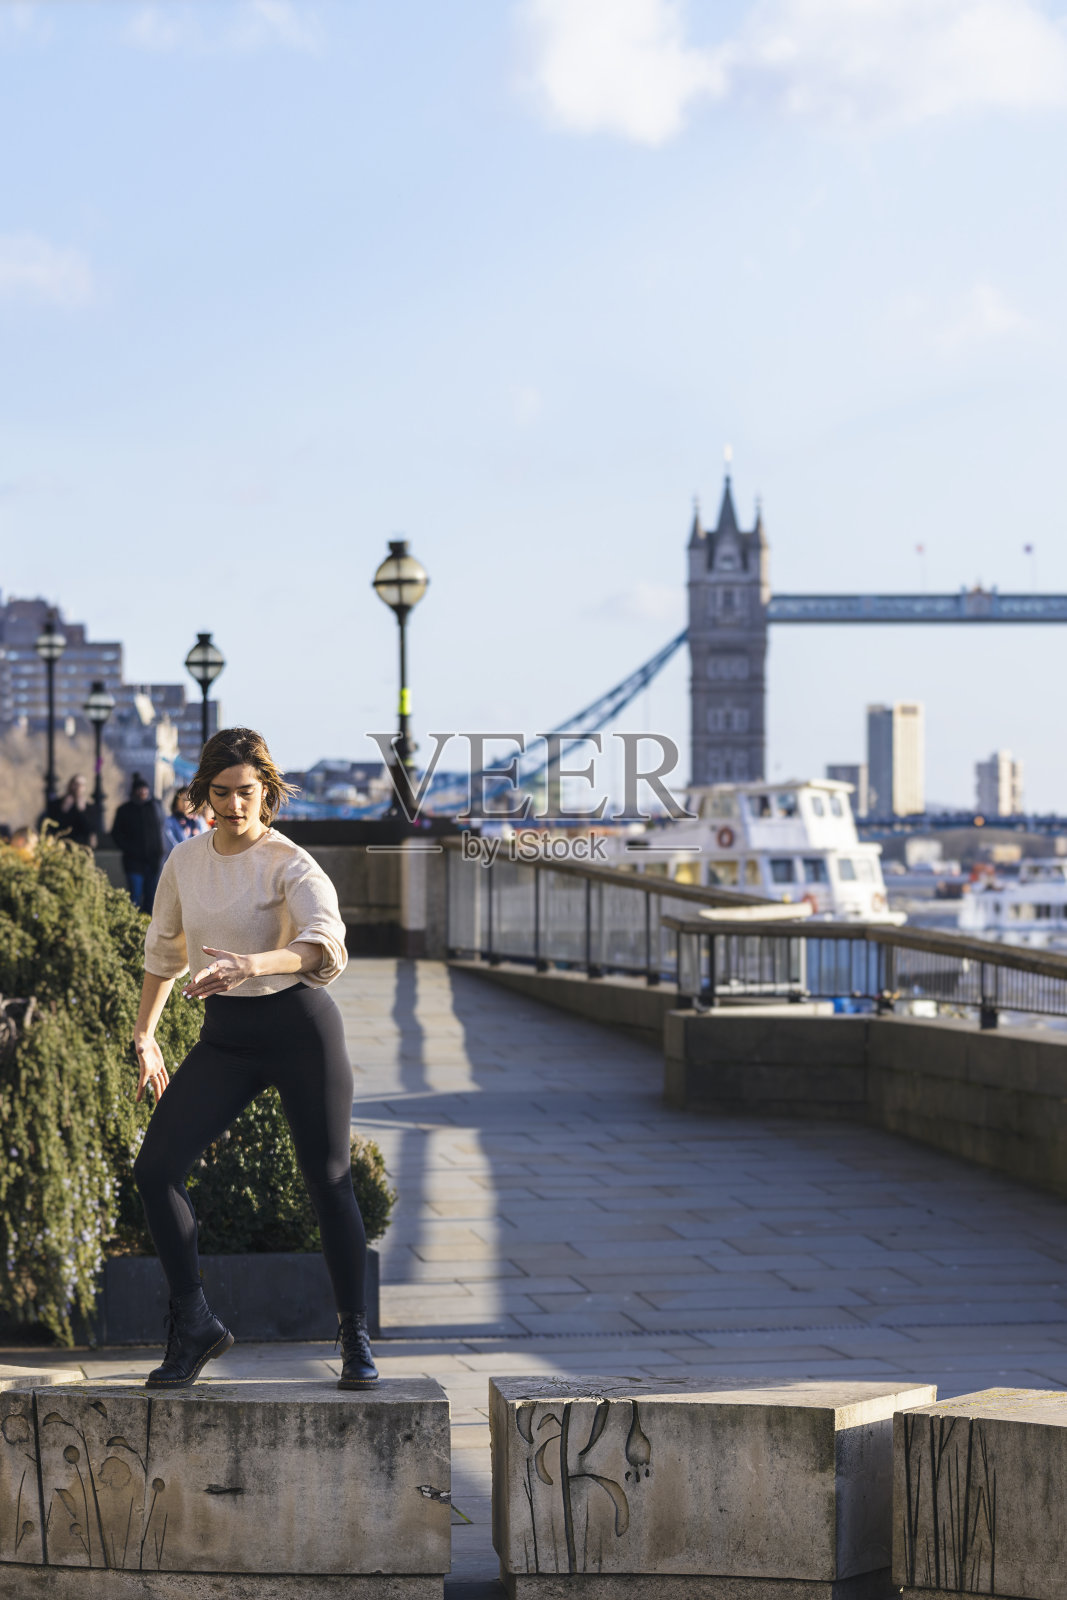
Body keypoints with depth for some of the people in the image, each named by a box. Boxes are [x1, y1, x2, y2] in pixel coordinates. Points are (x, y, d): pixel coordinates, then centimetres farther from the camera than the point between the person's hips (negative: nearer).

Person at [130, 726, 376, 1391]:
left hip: (298, 1021, -5)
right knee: (156, 1166, -8)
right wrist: (145, 1034, 19)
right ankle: (194, 1322, 3)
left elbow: (326, 945, -29)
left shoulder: (291, 864, -11)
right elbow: (164, 950, 21)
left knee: (329, 1180, -3)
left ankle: (356, 1338, 11)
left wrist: (251, 964, -44)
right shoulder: (185, 862, 6)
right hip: (225, 1034, 5)